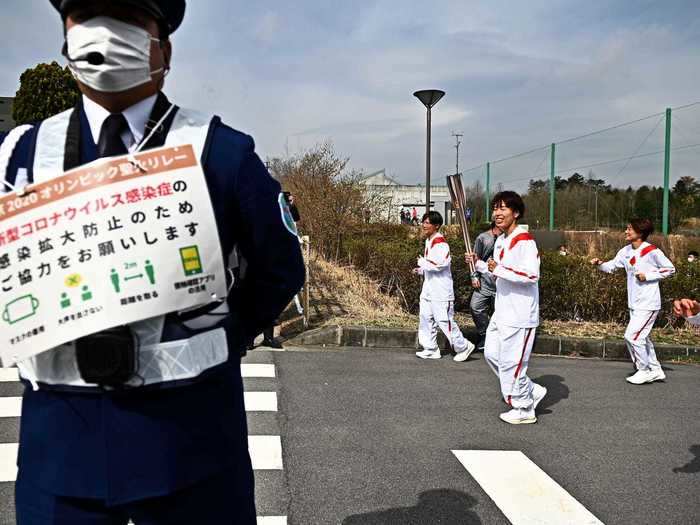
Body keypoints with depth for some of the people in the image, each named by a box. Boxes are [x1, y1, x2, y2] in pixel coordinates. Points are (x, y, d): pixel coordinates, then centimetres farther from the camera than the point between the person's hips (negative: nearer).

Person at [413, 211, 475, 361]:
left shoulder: (440, 243, -17)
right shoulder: (429, 241, 14)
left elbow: (439, 264, -28)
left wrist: (422, 262, -15)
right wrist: (421, 270, 9)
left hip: (441, 289, -10)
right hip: (429, 289, 10)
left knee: (444, 320, -5)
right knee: (426, 318, 11)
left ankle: (463, 347, 11)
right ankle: (431, 349, 20)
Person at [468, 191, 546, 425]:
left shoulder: (524, 240, -17)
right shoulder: (500, 241, 13)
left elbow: (532, 275, -26)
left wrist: (500, 269, -26)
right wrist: (480, 265, 8)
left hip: (520, 315, -10)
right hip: (502, 313, 10)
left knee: (511, 362, -2)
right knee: (492, 354, 17)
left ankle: (524, 410, 18)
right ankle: (532, 391, 30)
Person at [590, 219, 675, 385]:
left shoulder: (652, 251, -15)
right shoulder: (626, 251, 5)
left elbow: (670, 269, -8)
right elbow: (611, 266, 5)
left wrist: (648, 276, -16)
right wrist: (600, 264, -15)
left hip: (648, 304, -8)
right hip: (635, 303, 8)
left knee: (632, 336, -10)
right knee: (642, 338, 17)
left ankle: (643, 371, 7)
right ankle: (655, 370, 30)